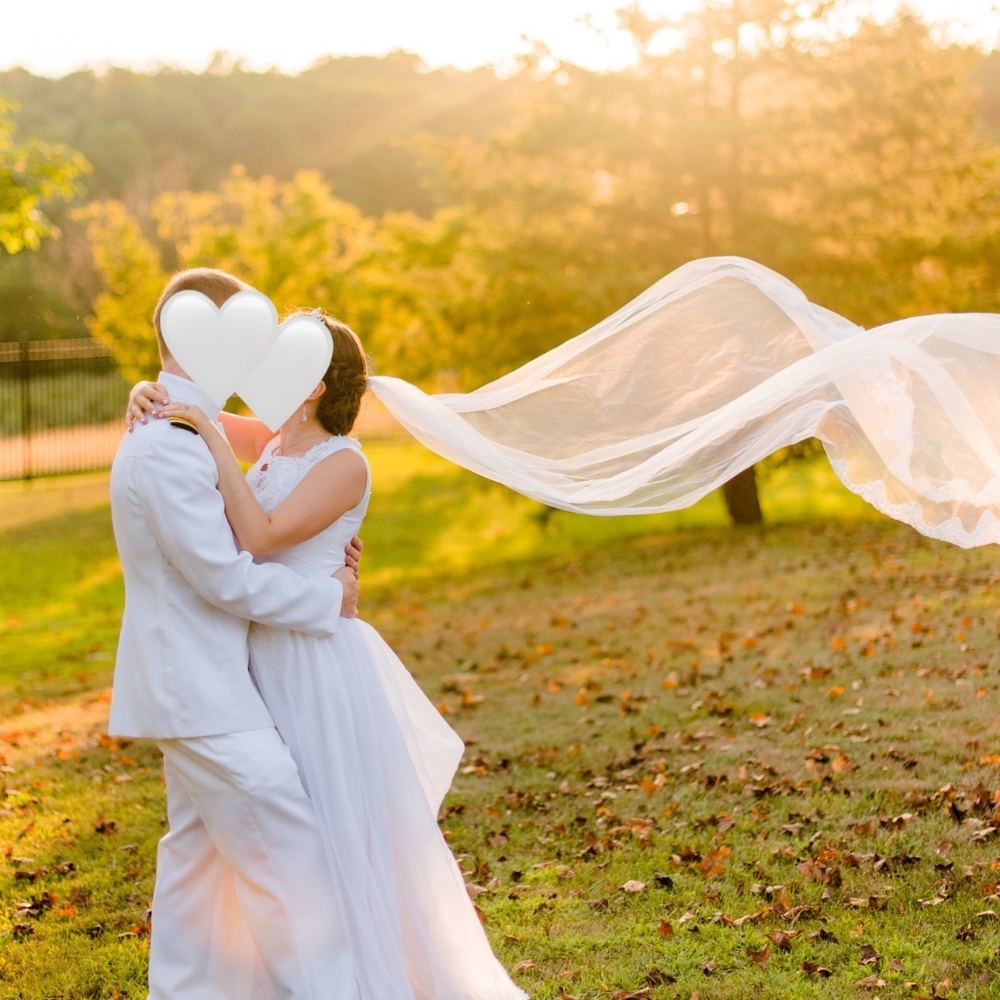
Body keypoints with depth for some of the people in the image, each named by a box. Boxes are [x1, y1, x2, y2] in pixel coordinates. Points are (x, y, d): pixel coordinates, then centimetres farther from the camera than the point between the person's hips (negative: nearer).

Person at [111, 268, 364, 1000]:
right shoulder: (168, 445, -22)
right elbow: (224, 576, -23)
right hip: (202, 692, -11)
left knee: (198, 852, 18)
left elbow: (225, 537, 20)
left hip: (195, 685, 11)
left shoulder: (177, 430, 12)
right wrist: (328, 600, -11)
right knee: (290, 857, -5)